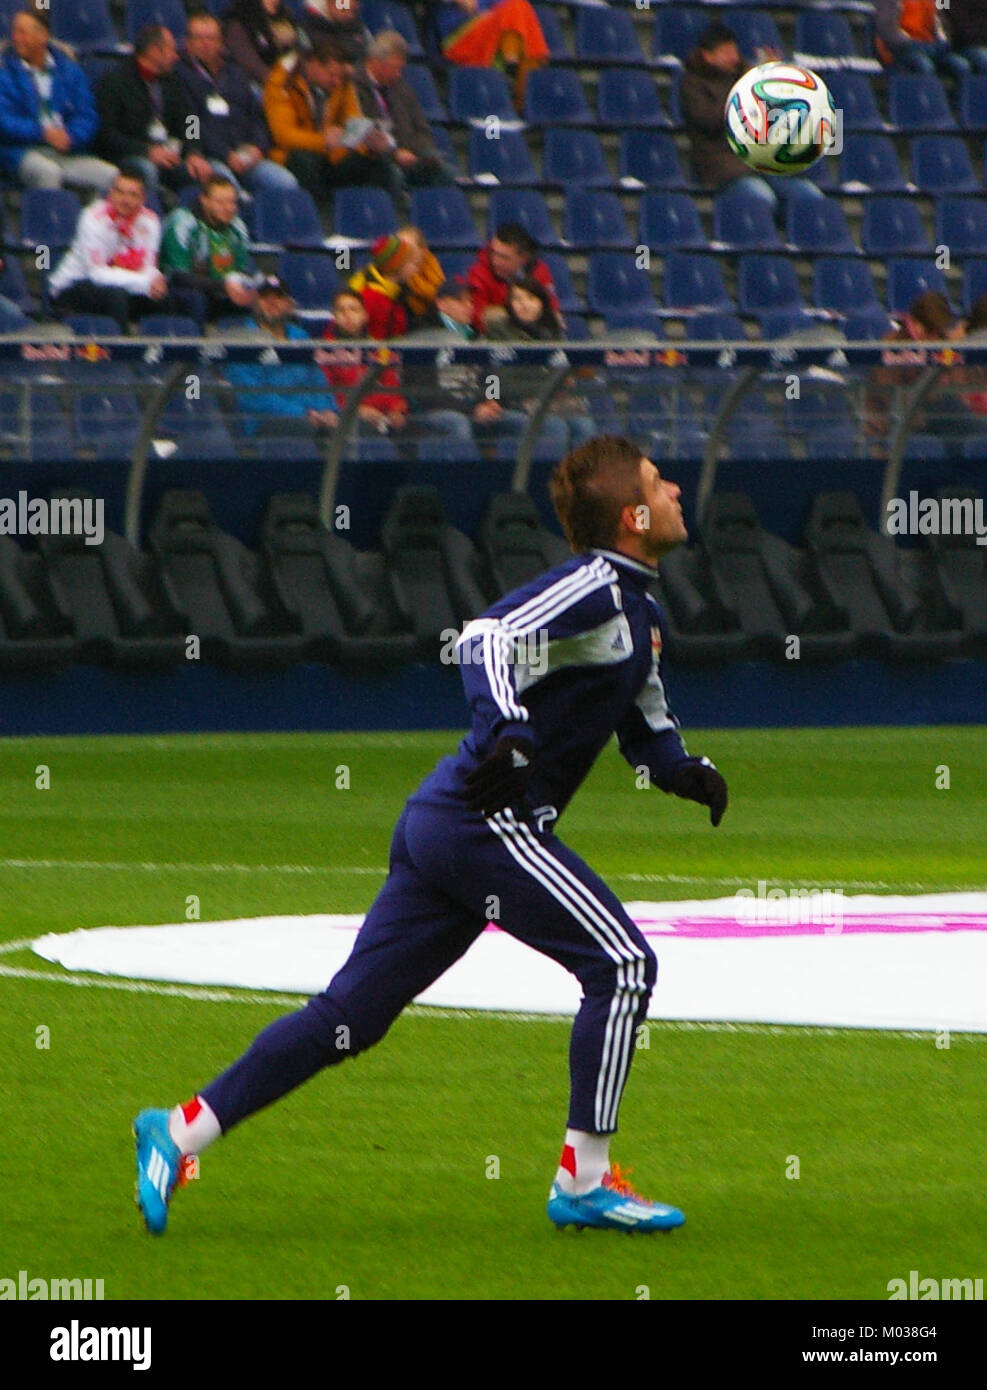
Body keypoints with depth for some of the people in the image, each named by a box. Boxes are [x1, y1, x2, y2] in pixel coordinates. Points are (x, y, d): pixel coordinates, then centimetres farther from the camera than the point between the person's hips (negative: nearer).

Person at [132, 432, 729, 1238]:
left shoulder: (638, 611, 20)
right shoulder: (592, 589, -11)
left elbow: (646, 731, 29)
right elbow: (489, 638, -26)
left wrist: (685, 771, 8)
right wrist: (509, 736, -40)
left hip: (439, 825, 10)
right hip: (487, 819, -10)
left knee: (349, 1016, 6)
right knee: (623, 964, -8)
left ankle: (180, 1132, 6)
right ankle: (583, 1182, -5)